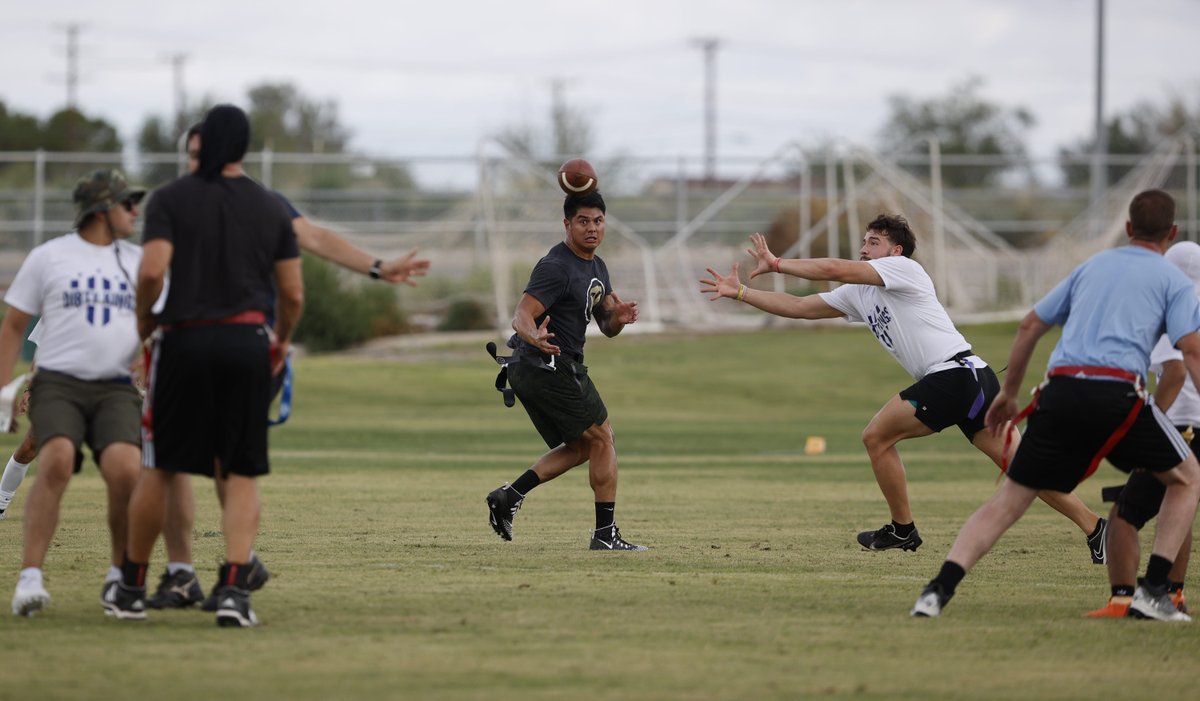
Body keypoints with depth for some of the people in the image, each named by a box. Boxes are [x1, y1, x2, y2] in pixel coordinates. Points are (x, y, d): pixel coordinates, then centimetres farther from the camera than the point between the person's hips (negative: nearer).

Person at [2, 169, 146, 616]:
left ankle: (121, 576, -1)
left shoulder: (140, 262, 15)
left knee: (125, 470, -22)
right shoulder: (48, 257, 6)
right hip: (58, 384, -2)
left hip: (116, 390, 2)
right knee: (56, 462, -28)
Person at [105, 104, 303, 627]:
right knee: (241, 475, 4)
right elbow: (292, 295, 8)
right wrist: (282, 340, 26)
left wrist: (143, 317, 5)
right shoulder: (271, 209, 8)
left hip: (184, 339, -1)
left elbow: (152, 271, -14)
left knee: (159, 467, 10)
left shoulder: (171, 200, -1)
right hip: (247, 340, 1)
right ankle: (234, 588, -13)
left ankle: (131, 589, 18)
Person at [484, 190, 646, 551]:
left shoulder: (596, 267, 14)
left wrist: (618, 318, -8)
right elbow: (522, 316, -27)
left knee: (579, 446, 16)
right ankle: (605, 533, -1)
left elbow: (606, 326, 16)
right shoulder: (556, 267, -17)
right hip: (551, 364, -10)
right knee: (602, 438, -2)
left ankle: (510, 495, 6)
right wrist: (535, 337, -49)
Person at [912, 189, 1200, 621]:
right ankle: (1152, 592, 5)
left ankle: (940, 589, -10)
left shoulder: (1092, 266, 27)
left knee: (1009, 500, 8)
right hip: (1117, 390, -4)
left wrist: (1008, 394, 36)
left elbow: (1030, 325, 28)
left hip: (1060, 391, 4)